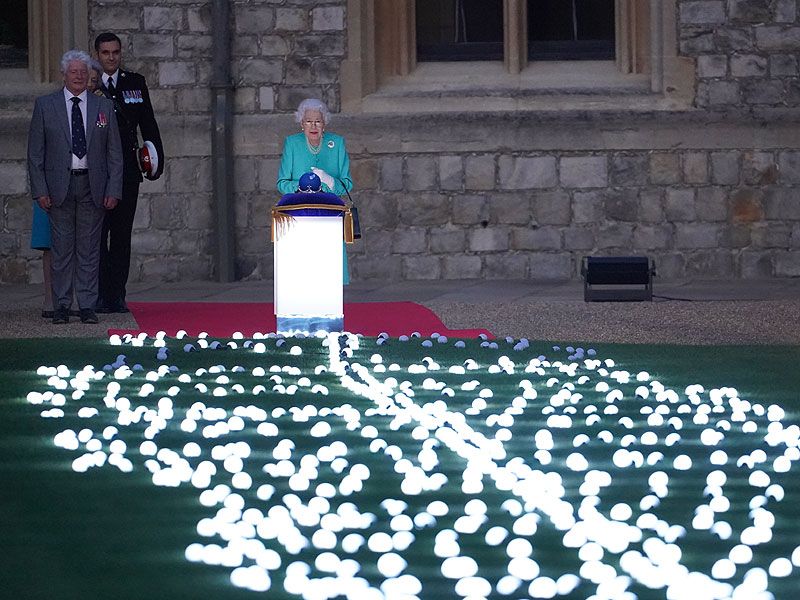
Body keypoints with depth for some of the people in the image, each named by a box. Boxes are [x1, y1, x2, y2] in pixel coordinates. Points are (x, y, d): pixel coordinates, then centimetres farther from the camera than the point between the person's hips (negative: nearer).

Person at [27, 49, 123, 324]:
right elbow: (35, 152, 3)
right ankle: (61, 306, 6)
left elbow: (115, 153, 8)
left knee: (89, 248, 2)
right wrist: (40, 190, -5)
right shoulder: (45, 105, 4)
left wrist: (113, 190, -1)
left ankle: (87, 306, 6)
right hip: (59, 186, -1)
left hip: (92, 186, 1)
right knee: (61, 248, 1)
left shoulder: (104, 107, 8)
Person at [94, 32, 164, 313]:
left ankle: (117, 295, 8)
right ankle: (99, 296, -1)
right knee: (98, 234, -4)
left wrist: (157, 159, 5)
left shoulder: (135, 83, 11)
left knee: (122, 234, 5)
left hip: (127, 171, 3)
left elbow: (148, 124, 11)